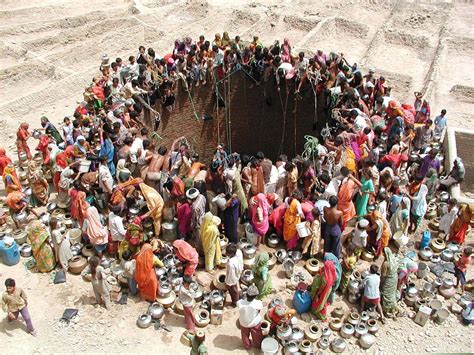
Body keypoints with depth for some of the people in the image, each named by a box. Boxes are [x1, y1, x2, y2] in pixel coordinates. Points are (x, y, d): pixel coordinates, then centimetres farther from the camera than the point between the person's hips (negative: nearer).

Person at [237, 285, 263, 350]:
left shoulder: (239, 303, -35)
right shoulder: (258, 303, -39)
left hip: (243, 323, 1)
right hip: (255, 323, -1)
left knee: (245, 335, 32)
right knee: (256, 335, 31)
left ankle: (247, 346, 57)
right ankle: (258, 345, 58)